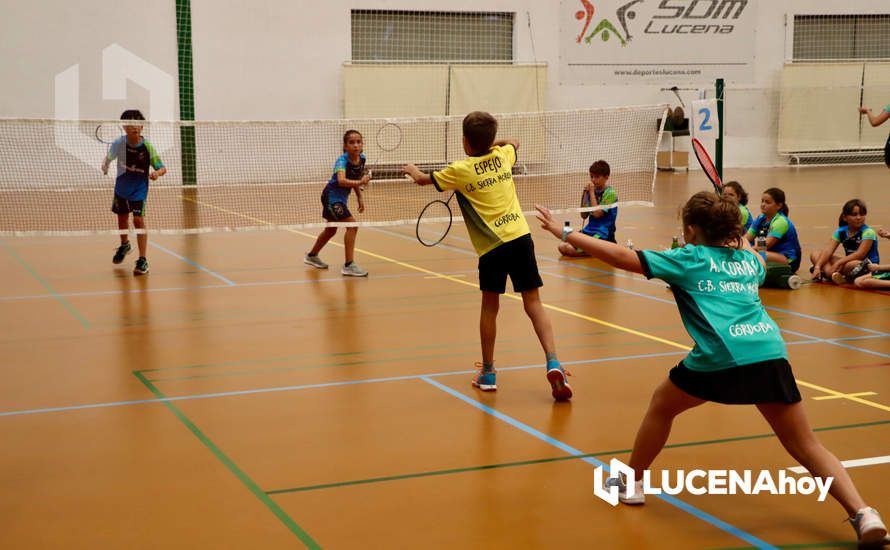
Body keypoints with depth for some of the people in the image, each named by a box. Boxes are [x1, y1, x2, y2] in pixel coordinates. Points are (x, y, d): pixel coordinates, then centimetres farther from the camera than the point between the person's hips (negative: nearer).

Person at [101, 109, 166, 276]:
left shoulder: (147, 146, -19)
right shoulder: (119, 143, -12)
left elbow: (162, 168, -14)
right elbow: (109, 157, 3)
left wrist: (157, 173, -37)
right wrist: (105, 165, -19)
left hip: (139, 189, -4)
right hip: (121, 187, 4)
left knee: (138, 220, -15)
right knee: (122, 218, 21)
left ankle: (143, 260, -10)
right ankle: (124, 245, 51)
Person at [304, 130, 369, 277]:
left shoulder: (361, 159, -5)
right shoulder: (342, 160, -27)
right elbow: (341, 181, -45)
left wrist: (360, 198, 10)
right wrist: (359, 182, -56)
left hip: (341, 198, 9)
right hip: (332, 196, -9)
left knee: (331, 229, 24)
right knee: (352, 225, -20)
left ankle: (312, 256, 45)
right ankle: (349, 265, -16)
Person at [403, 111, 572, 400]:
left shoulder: (460, 170, -1)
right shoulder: (503, 156, 10)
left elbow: (422, 179, 17)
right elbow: (514, 142, 37)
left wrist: (412, 170, 37)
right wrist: (491, 142, 42)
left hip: (491, 246, -3)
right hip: (520, 237, 3)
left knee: (489, 307, 11)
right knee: (533, 302, 2)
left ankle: (488, 372, 21)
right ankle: (553, 363, -12)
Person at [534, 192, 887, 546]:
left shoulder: (688, 258, 12)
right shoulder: (748, 260, 24)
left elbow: (620, 256, 8)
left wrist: (565, 233, 15)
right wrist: (738, 238, 58)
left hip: (720, 357, -4)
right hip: (770, 352, 4)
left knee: (662, 405, 24)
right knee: (806, 447, 10)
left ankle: (632, 484, 34)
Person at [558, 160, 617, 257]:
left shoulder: (610, 194, -9)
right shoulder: (593, 192, 10)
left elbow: (597, 213, -18)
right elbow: (584, 216, 8)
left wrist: (591, 192, -12)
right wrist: (584, 195, -3)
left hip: (602, 234, -7)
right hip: (589, 230, 7)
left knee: (570, 250, -21)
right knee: (562, 247, -9)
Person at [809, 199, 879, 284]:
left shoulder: (868, 232, -14)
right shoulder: (841, 232, 1)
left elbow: (860, 254, -25)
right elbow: (828, 251, -11)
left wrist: (838, 263, -31)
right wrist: (817, 267, -27)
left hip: (868, 265, -6)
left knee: (851, 265, -42)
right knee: (815, 255, -7)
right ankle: (833, 274, -32)